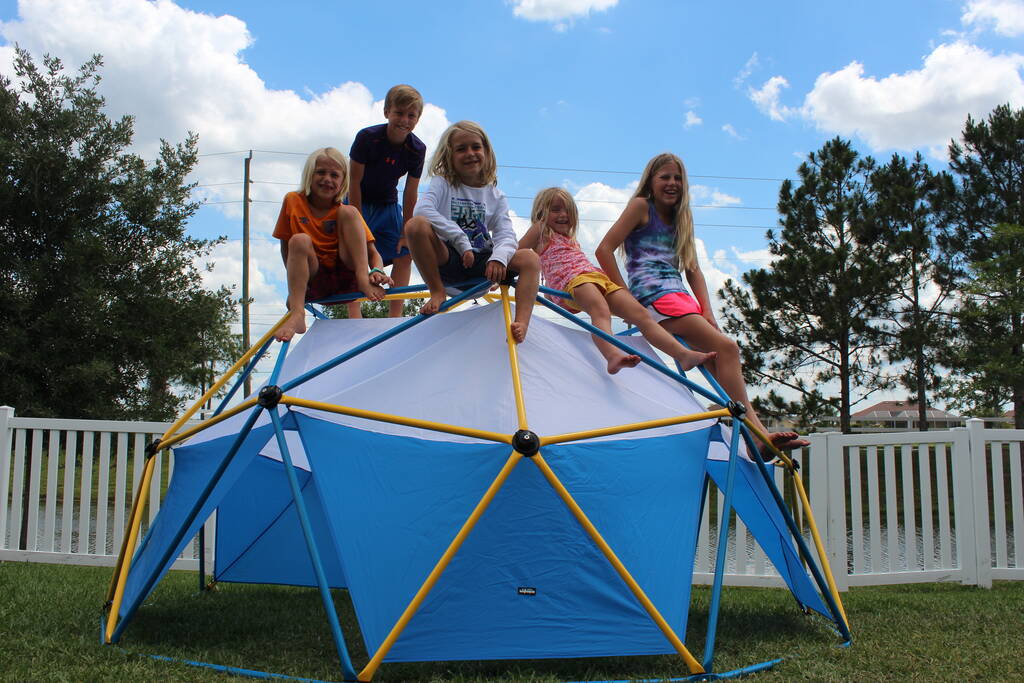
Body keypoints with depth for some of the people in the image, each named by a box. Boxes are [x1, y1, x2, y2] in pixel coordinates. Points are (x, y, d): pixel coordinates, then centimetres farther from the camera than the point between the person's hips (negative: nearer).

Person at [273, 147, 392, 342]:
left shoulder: (343, 212, 2)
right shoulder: (293, 201, 3)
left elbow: (373, 253, -4)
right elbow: (285, 247, 5)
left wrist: (377, 272, -27)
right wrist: (294, 286, -8)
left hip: (347, 280, 0)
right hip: (314, 284, 0)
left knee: (348, 212, -14)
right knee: (300, 241, -29)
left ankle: (363, 279, -25)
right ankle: (297, 315, -39)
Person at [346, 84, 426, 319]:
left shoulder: (417, 149, -15)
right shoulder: (367, 137, -25)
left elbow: (410, 192, -8)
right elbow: (355, 181, -20)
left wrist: (406, 232, -6)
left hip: (388, 205, 4)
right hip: (359, 202, -4)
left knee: (404, 254, 0)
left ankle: (395, 314, 6)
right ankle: (354, 314, -18)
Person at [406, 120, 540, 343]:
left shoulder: (495, 197, 10)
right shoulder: (442, 184, 1)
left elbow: (506, 235, -4)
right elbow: (422, 209, -21)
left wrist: (498, 257, -28)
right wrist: (461, 242, -26)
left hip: (481, 265, 3)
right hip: (446, 261, -3)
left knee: (530, 258, -18)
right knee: (416, 224, -28)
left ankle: (521, 324, -34)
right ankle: (437, 292, -14)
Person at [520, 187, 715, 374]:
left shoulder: (572, 241, 37)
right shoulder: (541, 232, 16)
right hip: (572, 282, -8)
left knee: (641, 314, -10)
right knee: (601, 312, -40)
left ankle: (684, 355, -21)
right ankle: (613, 355, -69)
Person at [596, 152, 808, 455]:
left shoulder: (680, 220, 25)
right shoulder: (641, 206, 4)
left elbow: (692, 269, 18)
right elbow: (604, 250, -5)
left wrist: (707, 310, 3)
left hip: (681, 295, 7)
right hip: (655, 295, -7)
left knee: (719, 362, -10)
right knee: (725, 347, -20)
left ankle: (759, 435, -16)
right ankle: (758, 433, -25)